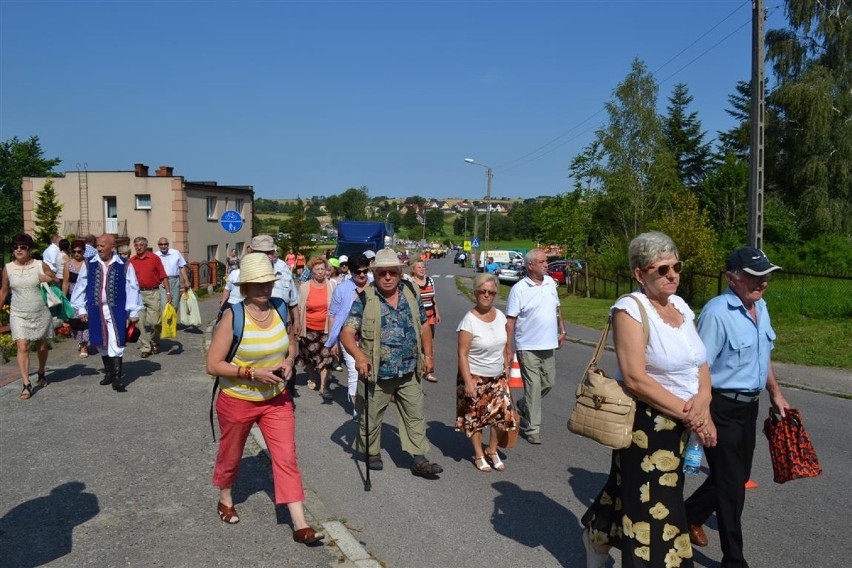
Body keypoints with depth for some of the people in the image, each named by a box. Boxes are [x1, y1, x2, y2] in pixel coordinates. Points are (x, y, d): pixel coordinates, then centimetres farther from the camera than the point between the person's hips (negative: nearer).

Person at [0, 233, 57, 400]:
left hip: (41, 314, 0)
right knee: (22, 347, -12)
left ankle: (41, 374, 37)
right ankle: (26, 385, -9)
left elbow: (57, 281, 7)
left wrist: (49, 279, -15)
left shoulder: (41, 265, -4)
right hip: (19, 315, 0)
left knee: (42, 347, 12)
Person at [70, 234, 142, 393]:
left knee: (116, 344, -7)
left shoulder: (125, 266, -3)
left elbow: (132, 289, -2)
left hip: (116, 311, -3)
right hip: (96, 311, 3)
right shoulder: (89, 265, 5)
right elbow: (81, 287, 10)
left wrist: (133, 312, -3)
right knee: (102, 344, 13)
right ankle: (108, 372, 29)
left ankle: (116, 378, -3)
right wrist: (81, 309, 8)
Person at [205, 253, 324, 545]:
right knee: (231, 455, 20)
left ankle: (300, 525, 3)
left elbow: (291, 344, 12)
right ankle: (225, 499, 50)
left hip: (276, 399, 3)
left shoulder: (280, 310, -6)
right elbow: (213, 365, -18)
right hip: (237, 401, -2)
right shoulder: (233, 316, -20)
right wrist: (253, 372, -26)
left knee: (287, 458, -2)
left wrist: (289, 360, -9)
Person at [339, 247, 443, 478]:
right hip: (377, 373, -3)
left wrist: (428, 355, 5)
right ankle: (372, 453, 35)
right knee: (371, 418, 12)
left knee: (415, 416, 8)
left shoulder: (411, 294, 2)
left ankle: (419, 460, 19)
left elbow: (424, 326, 12)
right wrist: (359, 356, -33)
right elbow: (347, 332, -16)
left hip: (409, 372, 3)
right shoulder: (364, 300, -11)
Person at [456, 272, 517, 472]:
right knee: (475, 417, 7)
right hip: (476, 377, -5)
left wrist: (506, 368, 12)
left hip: (498, 377, 5)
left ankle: (492, 451, 25)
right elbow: (462, 353, -18)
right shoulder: (469, 320, -18)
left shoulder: (500, 316, 0)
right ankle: (479, 455, 26)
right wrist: (468, 382, -21)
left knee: (502, 413, 4)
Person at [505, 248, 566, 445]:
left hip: (549, 345, 6)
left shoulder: (550, 282, 7)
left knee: (548, 383, 14)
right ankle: (532, 429, 9)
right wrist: (508, 348, -14)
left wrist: (562, 330, 16)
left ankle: (523, 406, 38)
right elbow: (510, 320, -11)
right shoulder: (519, 289, -12)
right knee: (533, 387, -3)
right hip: (528, 347, -6)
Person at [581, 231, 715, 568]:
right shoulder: (630, 309, -17)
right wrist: (688, 413, -19)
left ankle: (596, 533, 44)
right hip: (646, 424, -7)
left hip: (681, 425, 7)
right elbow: (635, 378, -23)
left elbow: (700, 364, 8)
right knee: (653, 506, 2)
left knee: (633, 489, 21)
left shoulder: (681, 306, 6)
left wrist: (703, 400, -12)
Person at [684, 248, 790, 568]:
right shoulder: (717, 312, -21)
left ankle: (689, 517, 41)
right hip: (722, 407, -9)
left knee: (738, 476, 19)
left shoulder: (760, 307, 7)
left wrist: (775, 394, 24)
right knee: (731, 483, 2)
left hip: (749, 406, 9)